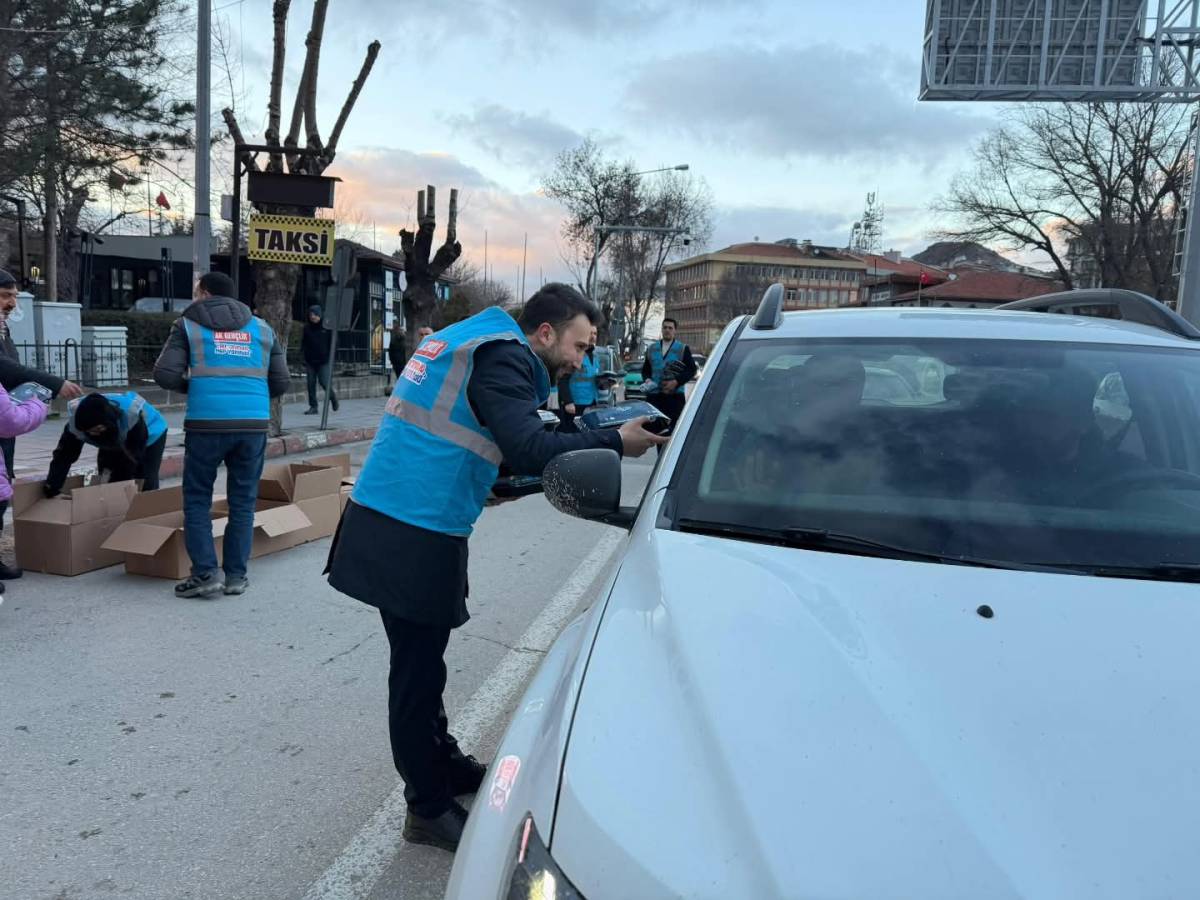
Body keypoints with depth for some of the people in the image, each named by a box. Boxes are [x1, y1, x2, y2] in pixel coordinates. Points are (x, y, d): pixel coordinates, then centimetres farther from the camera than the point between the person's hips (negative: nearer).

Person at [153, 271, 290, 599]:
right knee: (243, 501, 11)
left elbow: (165, 375, 0)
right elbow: (281, 383, 15)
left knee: (197, 498, 11)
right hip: (254, 424, 3)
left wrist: (192, 385, 19)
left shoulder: (188, 324, 8)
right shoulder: (262, 328, 17)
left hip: (207, 423, -2)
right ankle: (236, 575, 13)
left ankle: (206, 572, 5)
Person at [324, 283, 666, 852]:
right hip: (413, 541, -10)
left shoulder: (464, 340, 19)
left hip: (384, 524, 10)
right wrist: (615, 442, -16)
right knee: (417, 672, 1)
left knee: (419, 664, 21)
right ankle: (430, 810, 15)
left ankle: (445, 767, 38)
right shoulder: (502, 357, -12)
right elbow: (528, 451, -24)